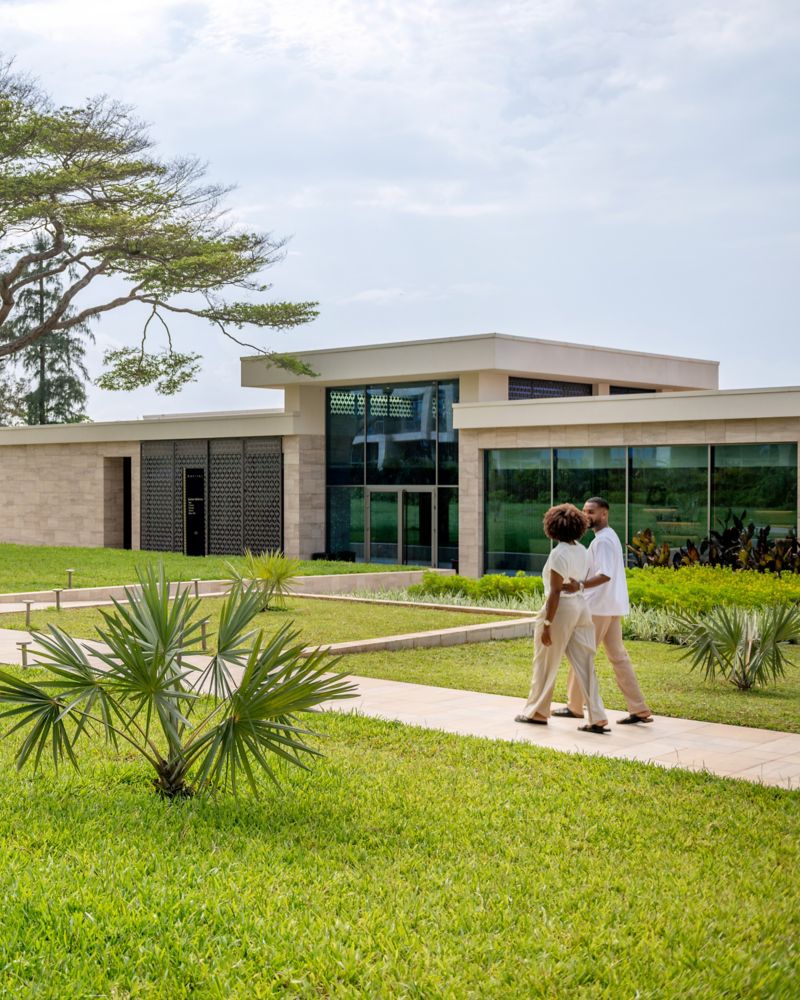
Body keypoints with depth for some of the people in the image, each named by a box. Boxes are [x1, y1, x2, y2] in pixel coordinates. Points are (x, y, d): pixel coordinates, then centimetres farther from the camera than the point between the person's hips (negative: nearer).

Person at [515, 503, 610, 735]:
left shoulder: (558, 553, -16)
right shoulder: (582, 551, 8)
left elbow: (555, 592, -18)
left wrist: (546, 624, -17)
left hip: (561, 609, -7)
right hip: (582, 606, 7)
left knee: (545, 664, 9)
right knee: (584, 665, 5)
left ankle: (537, 712, 22)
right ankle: (598, 719, -1)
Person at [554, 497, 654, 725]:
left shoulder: (603, 540, -15)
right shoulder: (610, 536, 16)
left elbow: (605, 575, -26)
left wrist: (581, 585, -39)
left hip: (598, 607, -10)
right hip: (611, 606, 10)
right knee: (618, 656, 9)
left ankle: (574, 707, 11)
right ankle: (639, 710, 5)